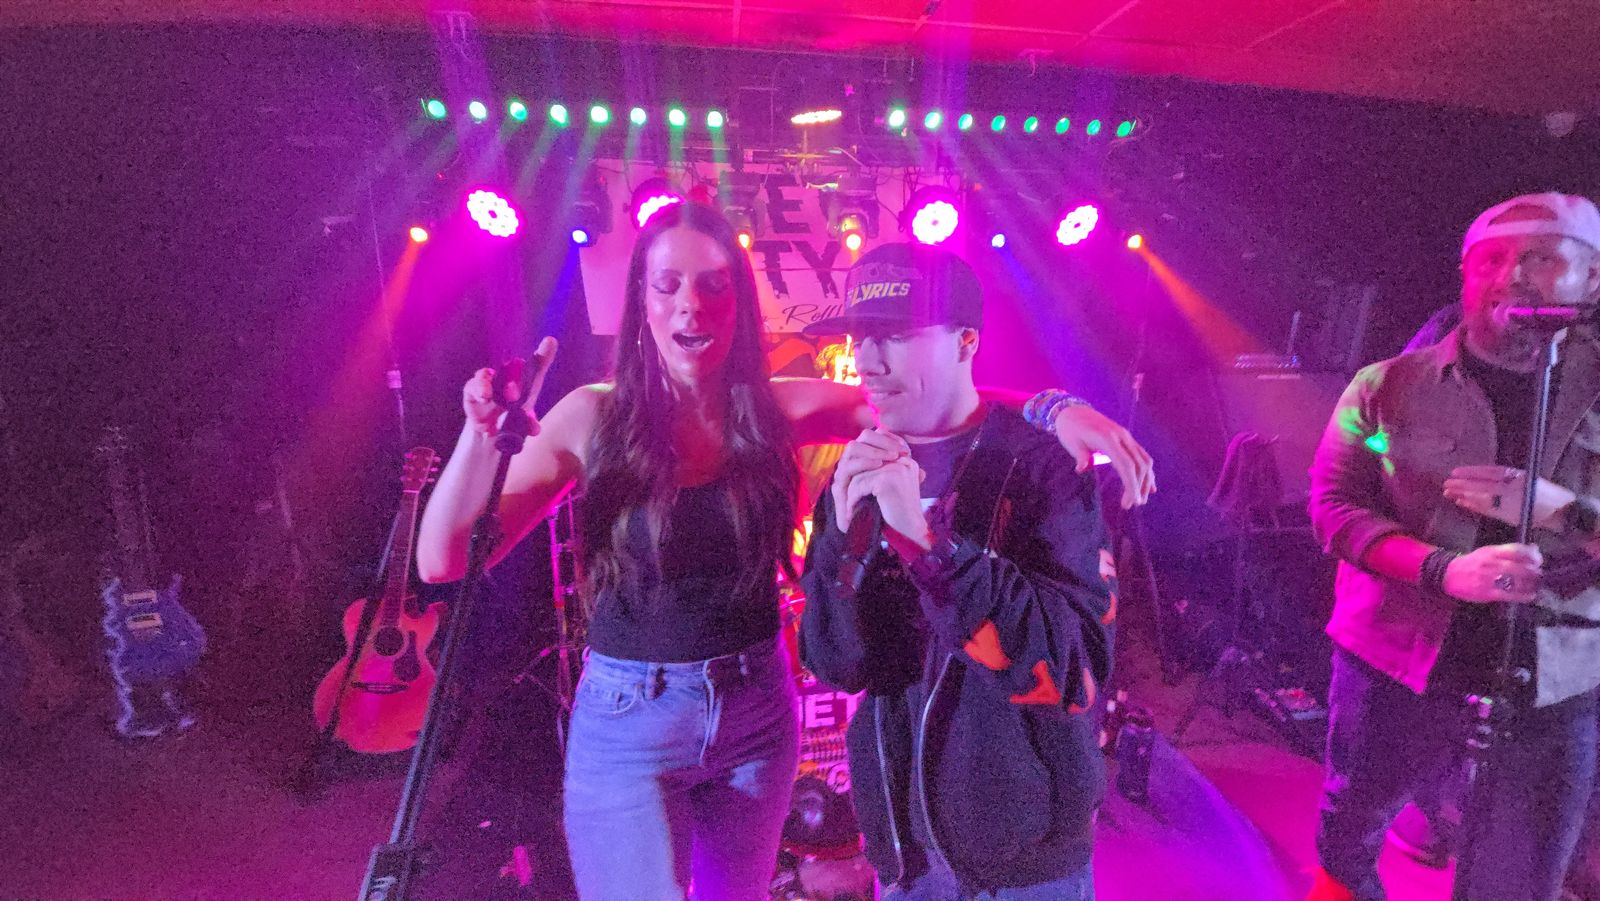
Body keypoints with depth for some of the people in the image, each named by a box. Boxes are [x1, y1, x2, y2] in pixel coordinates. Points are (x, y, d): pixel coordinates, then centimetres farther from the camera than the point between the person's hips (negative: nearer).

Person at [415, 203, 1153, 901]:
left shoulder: (779, 410, -8)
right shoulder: (593, 417, -12)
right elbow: (443, 561, -13)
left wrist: (1053, 410, -27)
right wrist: (483, 432, -27)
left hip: (758, 716, 3)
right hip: (626, 725, -2)